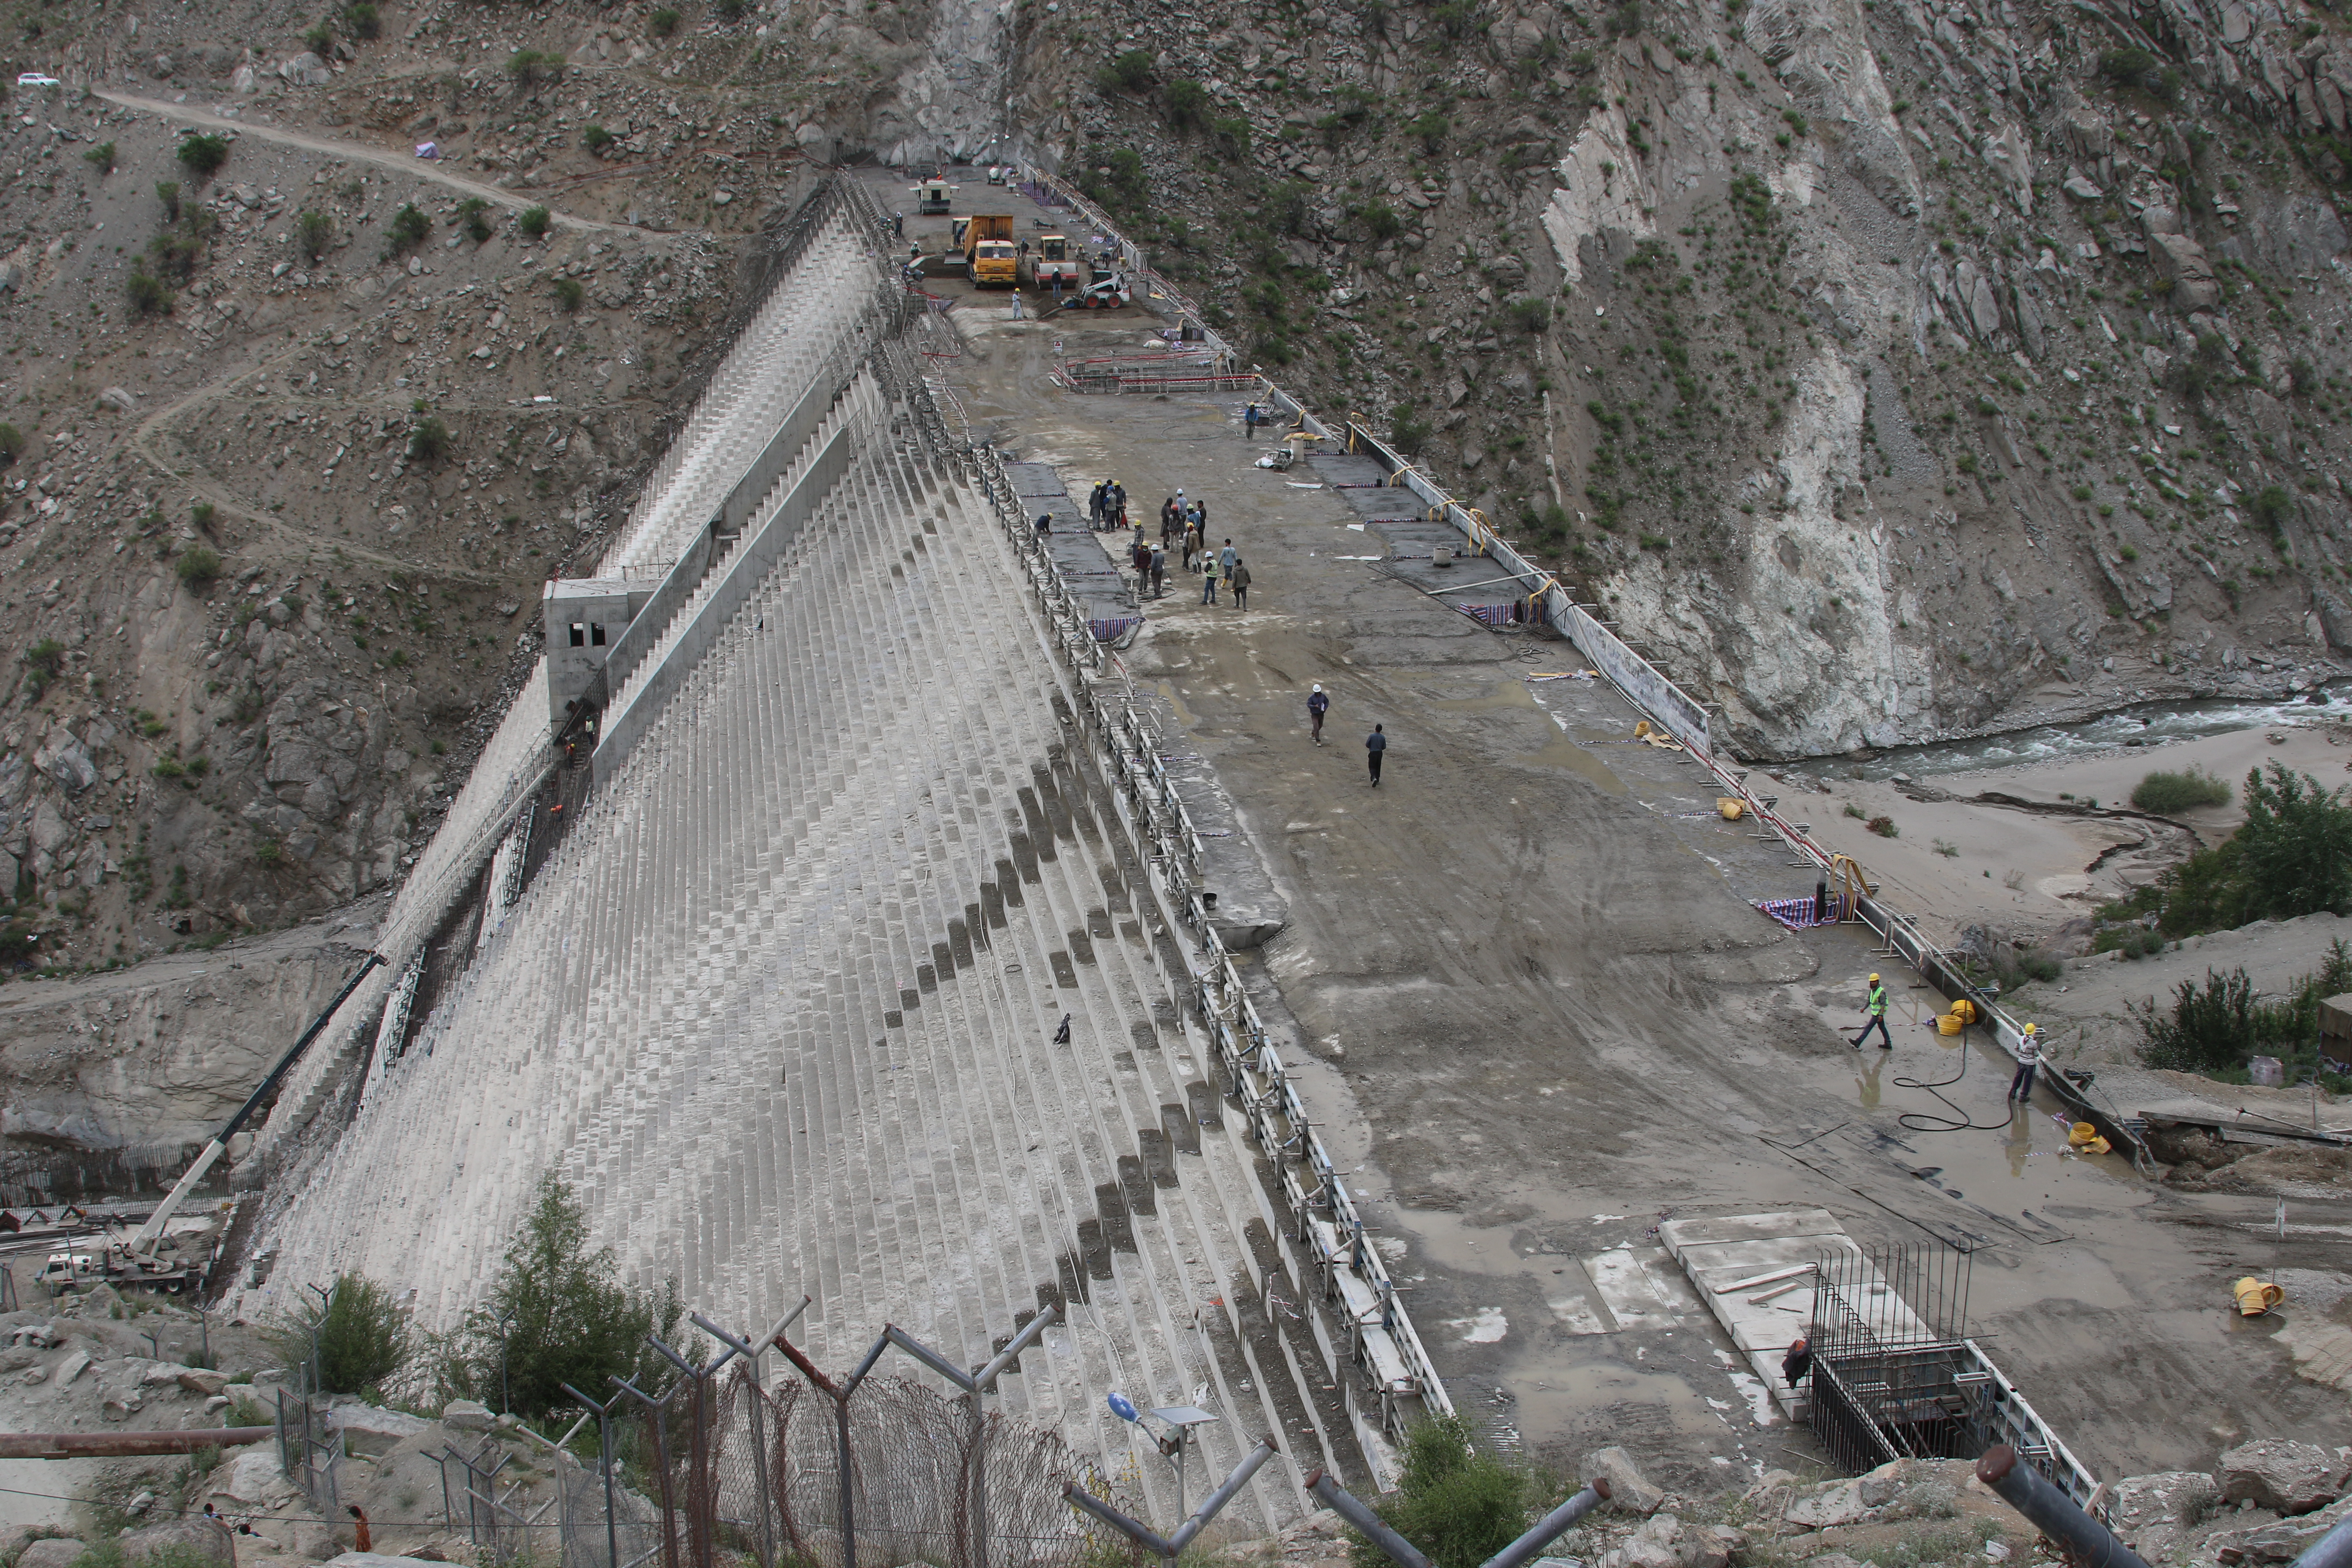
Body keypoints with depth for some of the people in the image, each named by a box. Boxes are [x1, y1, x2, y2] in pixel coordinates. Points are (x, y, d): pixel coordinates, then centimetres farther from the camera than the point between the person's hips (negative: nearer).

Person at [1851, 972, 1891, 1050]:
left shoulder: (1881, 992, -17)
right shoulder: (1872, 990, 10)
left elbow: (1883, 1004, -20)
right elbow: (1869, 1001, 15)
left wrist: (1881, 1015, -25)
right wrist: (1864, 1008, -2)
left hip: (1878, 1014, -9)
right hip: (1875, 1013, 9)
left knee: (1869, 1027, -8)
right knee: (1882, 1028, 14)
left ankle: (1858, 1042, -8)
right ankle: (1888, 1044, 22)